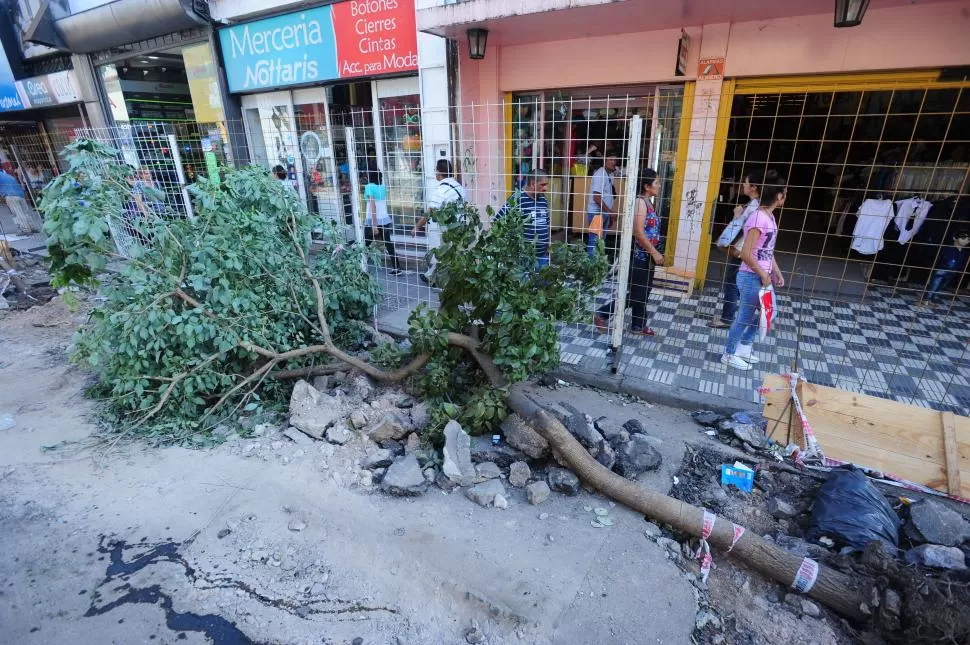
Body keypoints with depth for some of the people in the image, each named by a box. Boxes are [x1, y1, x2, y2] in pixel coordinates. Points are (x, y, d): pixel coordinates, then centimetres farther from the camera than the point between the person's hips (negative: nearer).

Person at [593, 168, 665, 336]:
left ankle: (638, 325, 26)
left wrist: (655, 253, 18)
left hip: (648, 255, 9)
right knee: (635, 294, -2)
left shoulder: (649, 202, 12)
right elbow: (638, 232, -23)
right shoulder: (640, 201, -17)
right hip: (640, 256, -9)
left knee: (643, 293, 15)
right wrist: (655, 253, -20)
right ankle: (602, 315, 6)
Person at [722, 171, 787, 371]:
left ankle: (743, 348, 35)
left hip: (763, 276, 10)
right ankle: (729, 355, 21)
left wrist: (776, 272, 13)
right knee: (744, 317, 4)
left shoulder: (770, 216, 9)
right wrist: (763, 275, -16)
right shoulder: (759, 218, -21)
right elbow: (746, 254, -25)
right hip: (752, 277, -10)